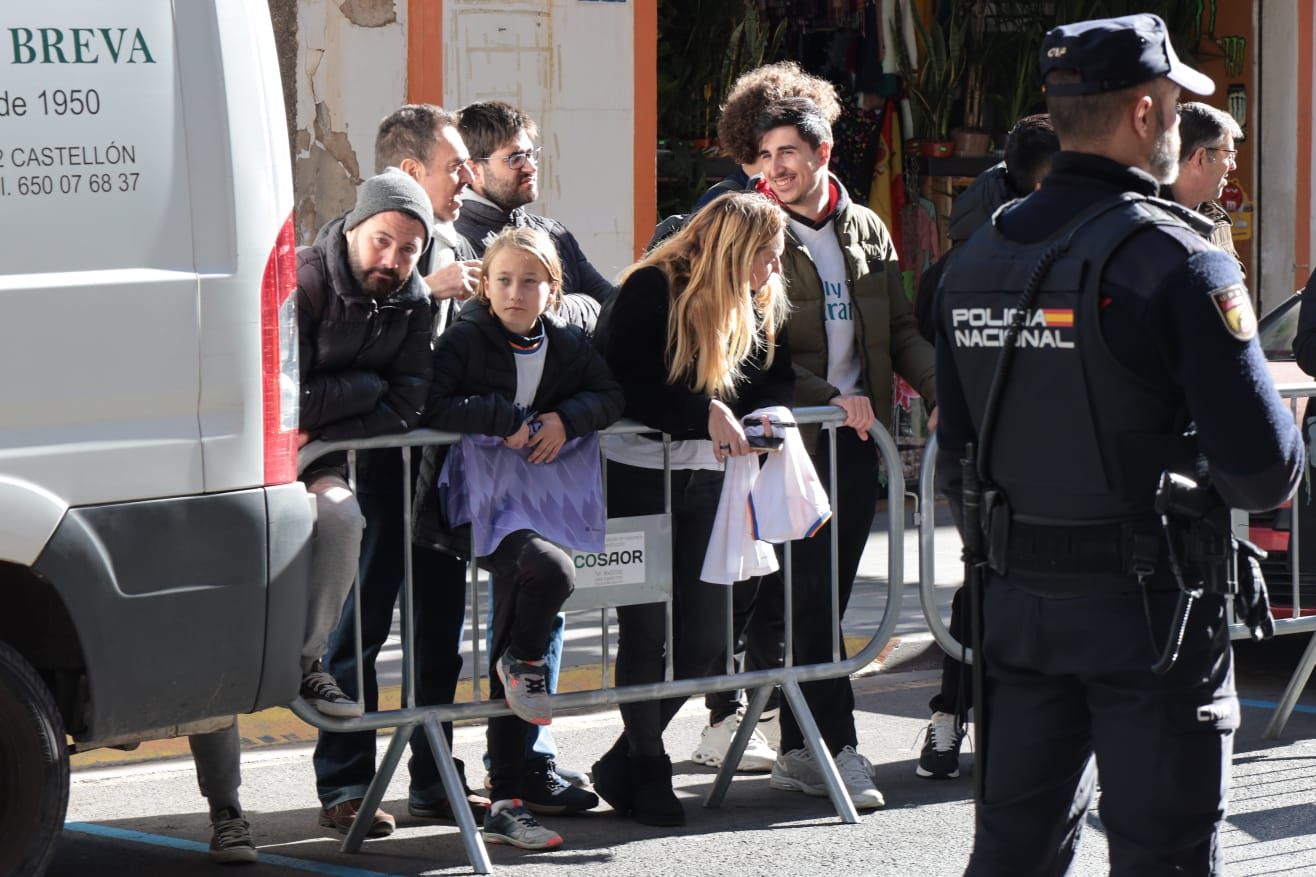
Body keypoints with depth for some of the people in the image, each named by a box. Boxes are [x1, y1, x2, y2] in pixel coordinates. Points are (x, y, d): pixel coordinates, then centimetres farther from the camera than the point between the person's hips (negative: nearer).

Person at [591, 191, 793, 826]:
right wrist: (704, 413, -26)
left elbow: (776, 380, 12)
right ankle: (648, 772, 13)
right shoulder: (650, 291, -14)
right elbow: (622, 388, -20)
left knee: (704, 638, 4)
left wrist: (768, 412, -11)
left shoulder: (761, 304, 7)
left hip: (706, 477, 6)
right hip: (636, 479, -6)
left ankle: (623, 762, 19)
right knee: (647, 629, -1)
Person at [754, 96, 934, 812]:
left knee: (823, 596, 7)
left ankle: (798, 750, 13)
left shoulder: (867, 233, 13)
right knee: (812, 595, -8)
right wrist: (826, 397, -18)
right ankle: (836, 747, -7)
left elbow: (900, 329, 15)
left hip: (856, 436, 5)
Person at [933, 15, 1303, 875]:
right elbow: (1264, 470, -18)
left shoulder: (976, 260, 6)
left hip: (1013, 599, 6)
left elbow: (956, 453, 12)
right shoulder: (1175, 261, -15)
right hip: (1147, 608, -6)